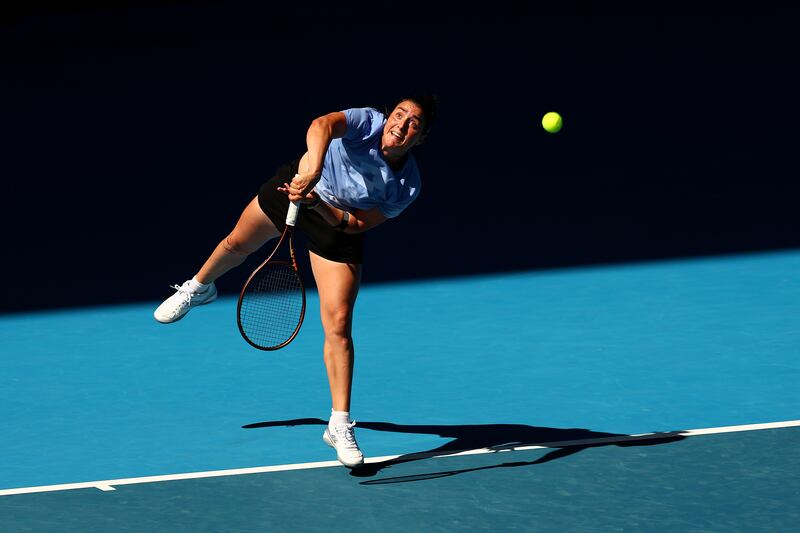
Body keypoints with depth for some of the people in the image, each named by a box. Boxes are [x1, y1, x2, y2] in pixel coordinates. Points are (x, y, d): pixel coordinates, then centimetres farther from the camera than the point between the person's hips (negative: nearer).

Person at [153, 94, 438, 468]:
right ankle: (199, 288, 63)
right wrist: (312, 171, -67)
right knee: (237, 245, 26)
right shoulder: (367, 122, -30)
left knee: (339, 325, -10)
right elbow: (322, 125, -50)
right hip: (295, 185, 1)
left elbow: (358, 224, -21)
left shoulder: (407, 187, -26)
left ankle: (340, 426, -1)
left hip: (337, 225, -1)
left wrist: (317, 204, -37)